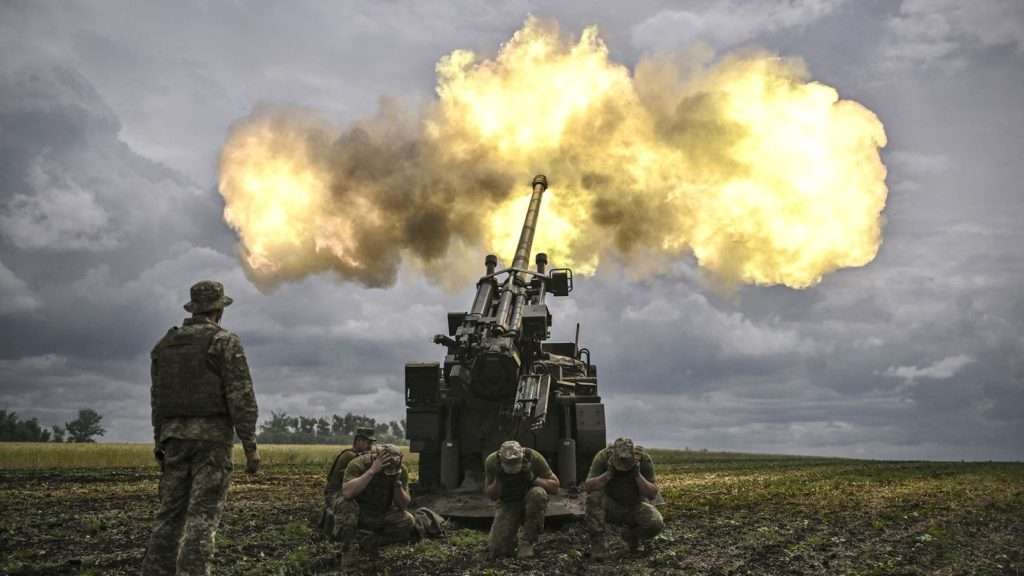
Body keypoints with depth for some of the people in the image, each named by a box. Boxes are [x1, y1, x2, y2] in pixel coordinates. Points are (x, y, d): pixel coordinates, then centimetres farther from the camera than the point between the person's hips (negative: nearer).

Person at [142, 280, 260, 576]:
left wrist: (160, 444, 21)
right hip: (212, 435, -5)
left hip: (175, 436, 5)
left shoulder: (164, 345, 13)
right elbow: (241, 397, -12)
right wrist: (251, 445, -11)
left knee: (170, 512, 10)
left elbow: (157, 398, 15)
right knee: (203, 515, -7)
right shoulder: (225, 342, -5)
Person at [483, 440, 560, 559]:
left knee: (538, 493, -37)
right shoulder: (492, 461, -19)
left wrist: (532, 478, -31)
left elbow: (555, 487, -17)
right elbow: (491, 496, -9)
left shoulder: (533, 457, -23)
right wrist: (498, 479, -27)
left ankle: (527, 542, -20)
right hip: (506, 504, 0)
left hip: (531, 503, 0)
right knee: (497, 549, -20)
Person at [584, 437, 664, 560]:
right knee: (594, 496, -33)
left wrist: (637, 475, -31)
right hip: (610, 507, -1)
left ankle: (632, 535, 6)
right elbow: (588, 486, -23)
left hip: (635, 507, 1)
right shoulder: (603, 457, -18)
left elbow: (653, 494, -17)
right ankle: (597, 543, -21)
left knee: (656, 524, -28)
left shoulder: (644, 459, -16)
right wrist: (609, 473, -36)